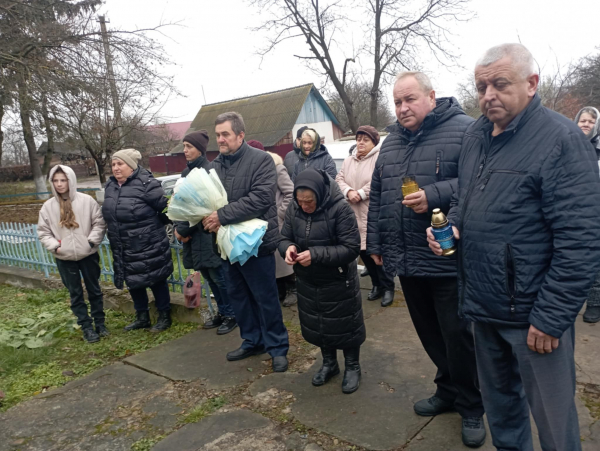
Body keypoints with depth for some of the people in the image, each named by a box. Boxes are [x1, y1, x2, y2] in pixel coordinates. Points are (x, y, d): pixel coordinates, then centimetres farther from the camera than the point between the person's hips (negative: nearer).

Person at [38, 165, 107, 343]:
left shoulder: (86, 200, -7)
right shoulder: (48, 206, -1)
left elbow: (99, 223, -2)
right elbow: (43, 232, 5)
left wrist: (91, 241, -13)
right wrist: (55, 246, -10)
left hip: (88, 255, -1)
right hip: (64, 258, 1)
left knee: (94, 290, 11)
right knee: (75, 294, 8)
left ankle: (99, 323, 26)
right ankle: (86, 327, 19)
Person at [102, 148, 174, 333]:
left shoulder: (146, 183, -16)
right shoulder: (110, 186, 8)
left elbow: (164, 207, -14)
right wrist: (115, 238, 18)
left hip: (148, 247, -7)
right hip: (124, 249, 7)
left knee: (156, 281, 6)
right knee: (133, 282, 16)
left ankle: (164, 316, 22)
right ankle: (142, 317, 33)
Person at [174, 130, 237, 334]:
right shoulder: (187, 172, 12)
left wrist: (182, 230, -14)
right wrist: (178, 227, -4)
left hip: (208, 233, -8)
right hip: (194, 233, 8)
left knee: (218, 276, 2)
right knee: (208, 276, 16)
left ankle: (232, 315, 18)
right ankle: (222, 312, 31)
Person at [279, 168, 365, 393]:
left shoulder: (340, 208, -23)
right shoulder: (293, 208, -7)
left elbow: (351, 248, -23)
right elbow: (285, 238, 2)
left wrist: (315, 255, -31)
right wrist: (288, 247, -23)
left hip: (339, 281, -5)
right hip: (308, 280, 5)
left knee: (344, 324, 10)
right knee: (316, 324, 18)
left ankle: (352, 367, 33)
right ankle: (329, 363, 41)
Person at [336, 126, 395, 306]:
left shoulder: (380, 158, -6)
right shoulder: (348, 161, 17)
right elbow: (339, 179, 7)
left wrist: (361, 194, -19)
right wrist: (349, 192, -12)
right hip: (355, 215, 7)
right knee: (363, 251, 12)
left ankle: (388, 287, 15)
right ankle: (377, 284, 29)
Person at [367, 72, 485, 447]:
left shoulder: (464, 130, -6)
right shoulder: (391, 142, 15)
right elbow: (377, 196, 19)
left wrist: (435, 196, -24)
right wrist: (375, 242, 17)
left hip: (449, 259, -6)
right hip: (407, 260, 6)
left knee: (458, 338, 4)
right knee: (430, 334, 17)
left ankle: (471, 406, 26)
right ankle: (449, 391, 37)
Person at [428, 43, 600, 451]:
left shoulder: (562, 139, -16)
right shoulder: (475, 135, 8)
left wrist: (551, 318, -20)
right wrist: (453, 223, -1)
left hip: (533, 312, -7)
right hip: (484, 305, 7)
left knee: (552, 415, 10)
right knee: (498, 397, 23)